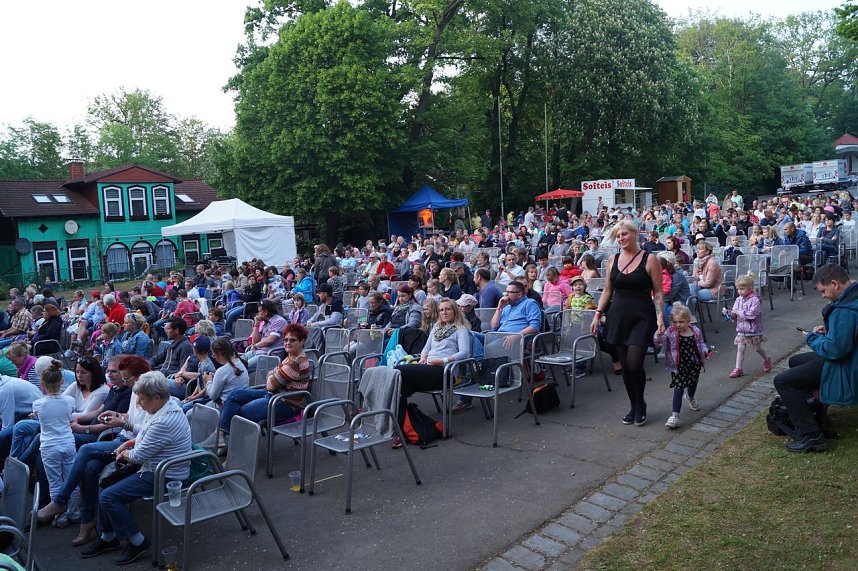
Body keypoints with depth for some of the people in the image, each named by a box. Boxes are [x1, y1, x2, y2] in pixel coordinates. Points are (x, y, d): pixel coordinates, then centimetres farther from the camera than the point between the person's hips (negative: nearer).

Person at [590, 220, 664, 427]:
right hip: (618, 316, 5)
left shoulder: (649, 260, -4)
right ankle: (634, 407, 23)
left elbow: (658, 292, -3)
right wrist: (597, 314, 7)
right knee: (625, 365, 7)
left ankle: (640, 406, 13)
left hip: (642, 317, -4)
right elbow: (607, 291, 13)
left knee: (634, 364, -12)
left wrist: (660, 317, -14)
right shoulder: (613, 260, 8)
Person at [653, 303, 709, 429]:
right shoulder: (670, 332, -12)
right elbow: (658, 343, -17)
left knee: (693, 384, 26)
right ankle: (675, 415, -10)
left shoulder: (696, 331, -5)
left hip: (694, 364, 4)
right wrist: (658, 333, -36)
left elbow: (701, 344, 10)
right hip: (678, 367, -4)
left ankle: (690, 397, 61)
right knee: (678, 389, -10)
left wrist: (706, 351, -9)